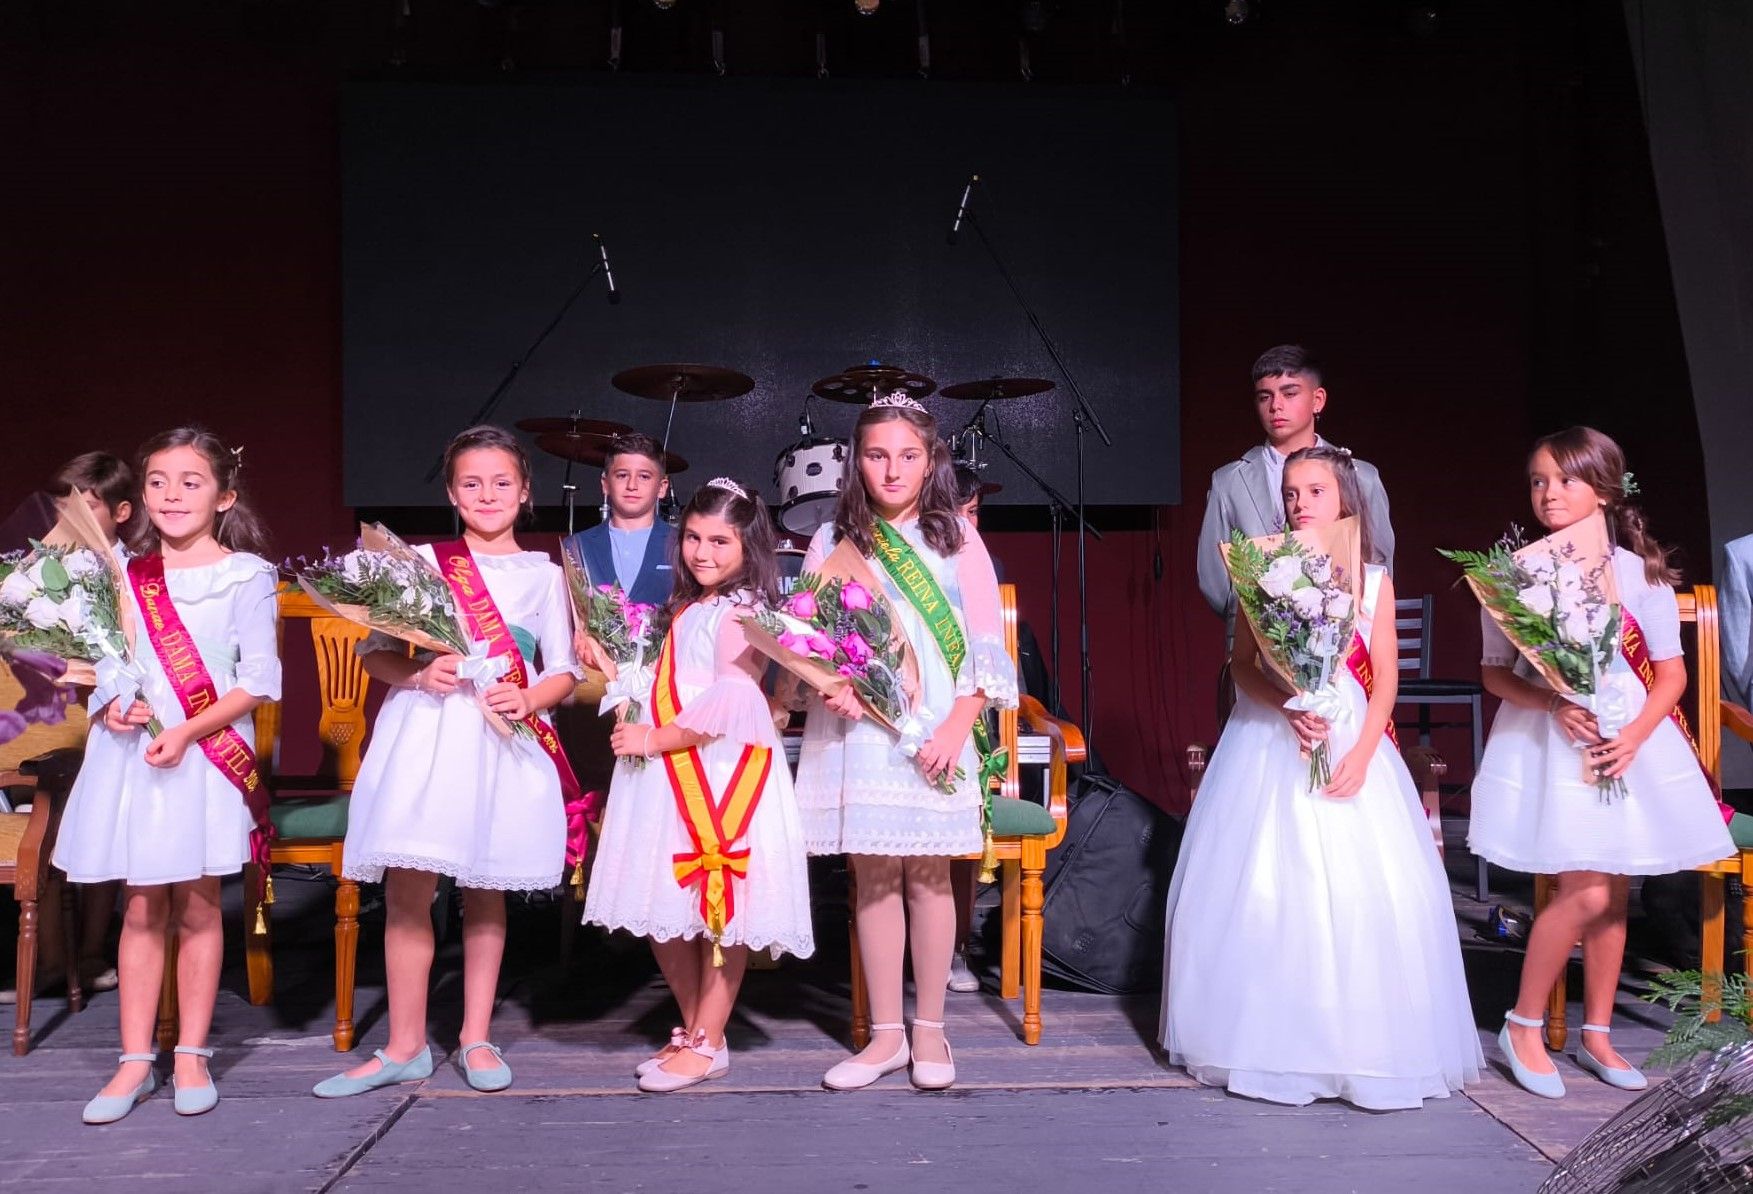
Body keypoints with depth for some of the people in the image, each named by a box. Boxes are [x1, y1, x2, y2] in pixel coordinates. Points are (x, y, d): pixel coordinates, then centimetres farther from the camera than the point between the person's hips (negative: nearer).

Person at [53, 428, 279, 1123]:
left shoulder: (246, 576, -3)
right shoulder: (125, 576, 9)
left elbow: (258, 680, -8)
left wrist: (186, 732, -17)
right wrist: (110, 706, -7)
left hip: (207, 756, -3)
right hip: (130, 754, 3)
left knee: (197, 906, 5)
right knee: (141, 909, 7)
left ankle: (192, 1055, 17)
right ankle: (135, 1061, 15)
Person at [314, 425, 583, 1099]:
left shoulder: (545, 574, 9)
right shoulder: (421, 561, 7)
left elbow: (564, 671, 8)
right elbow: (374, 652, 5)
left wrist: (529, 699, -12)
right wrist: (418, 673, -14)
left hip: (505, 742, 1)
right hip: (424, 736, 0)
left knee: (485, 892, 8)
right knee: (407, 890, -2)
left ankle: (476, 1039, 20)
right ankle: (405, 1047, 11)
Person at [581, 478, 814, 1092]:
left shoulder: (740, 612, -10)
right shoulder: (689, 608, 19)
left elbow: (730, 701, -20)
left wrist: (654, 738, -16)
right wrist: (611, 667, 13)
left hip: (721, 775, -9)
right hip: (671, 775, 9)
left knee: (719, 913, 0)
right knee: (663, 914, 11)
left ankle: (708, 1043, 11)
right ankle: (692, 1028, 26)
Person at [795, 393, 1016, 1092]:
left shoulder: (956, 539, 5)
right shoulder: (832, 541, 8)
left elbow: (987, 645, 2)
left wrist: (957, 725, -9)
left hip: (935, 732, -1)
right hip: (855, 729, 1)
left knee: (927, 875, 2)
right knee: (872, 877, 4)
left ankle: (930, 1030, 16)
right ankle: (885, 1034, 16)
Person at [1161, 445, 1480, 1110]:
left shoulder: (1372, 579, 5)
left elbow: (1385, 679, 2)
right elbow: (1242, 667, 0)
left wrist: (1361, 754, -10)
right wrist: (1287, 705, -19)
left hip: (1352, 742, 1)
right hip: (1270, 746, 0)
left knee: (1363, 889, -4)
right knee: (1263, 888, -1)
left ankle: (1363, 1046, 9)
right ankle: (1271, 1040, 11)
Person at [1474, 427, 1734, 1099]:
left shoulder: (1640, 572, 1)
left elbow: (1671, 673, 3)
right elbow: (1494, 672, 0)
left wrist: (1633, 736, -13)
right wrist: (1553, 705, -18)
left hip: (1632, 738, 3)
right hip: (1547, 737, -3)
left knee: (1614, 894, 8)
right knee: (1586, 893, -13)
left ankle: (1596, 1036, 23)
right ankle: (1523, 1027, 4)